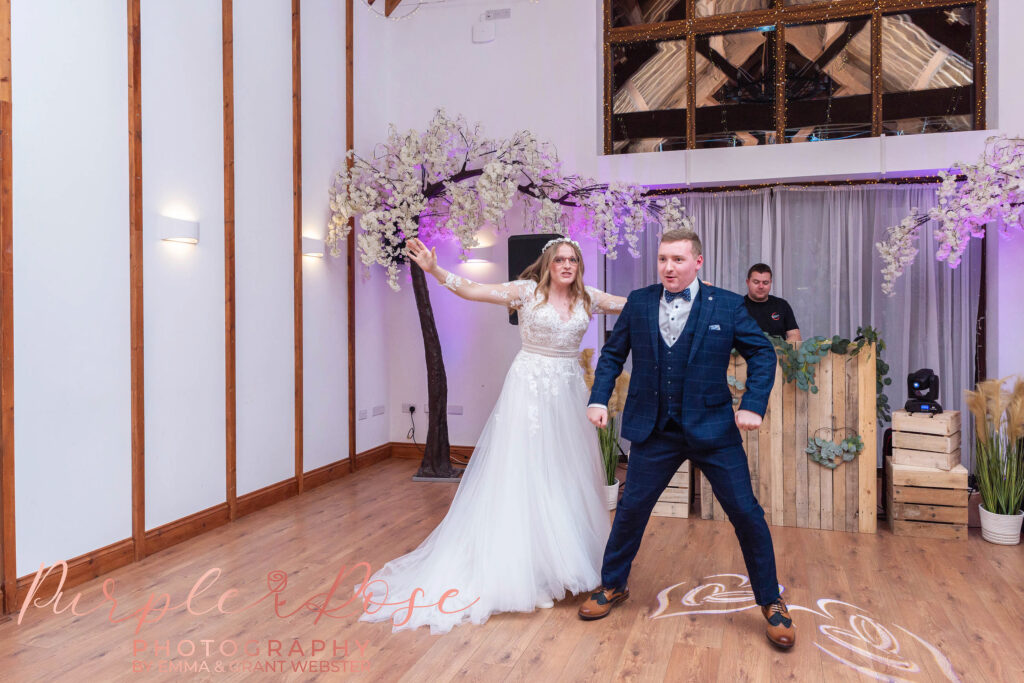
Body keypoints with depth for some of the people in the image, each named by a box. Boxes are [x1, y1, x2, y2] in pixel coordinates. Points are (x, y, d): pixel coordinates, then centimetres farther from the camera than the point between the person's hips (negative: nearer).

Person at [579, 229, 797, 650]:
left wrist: (753, 405, -9)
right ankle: (612, 586, 31)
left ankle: (770, 602, 25)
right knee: (631, 509, 8)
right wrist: (599, 398, -2)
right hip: (654, 431, 2)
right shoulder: (638, 303, 2)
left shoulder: (726, 305, -3)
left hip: (713, 429, -1)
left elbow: (762, 353, 3)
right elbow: (613, 354, 10)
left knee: (746, 513, 3)